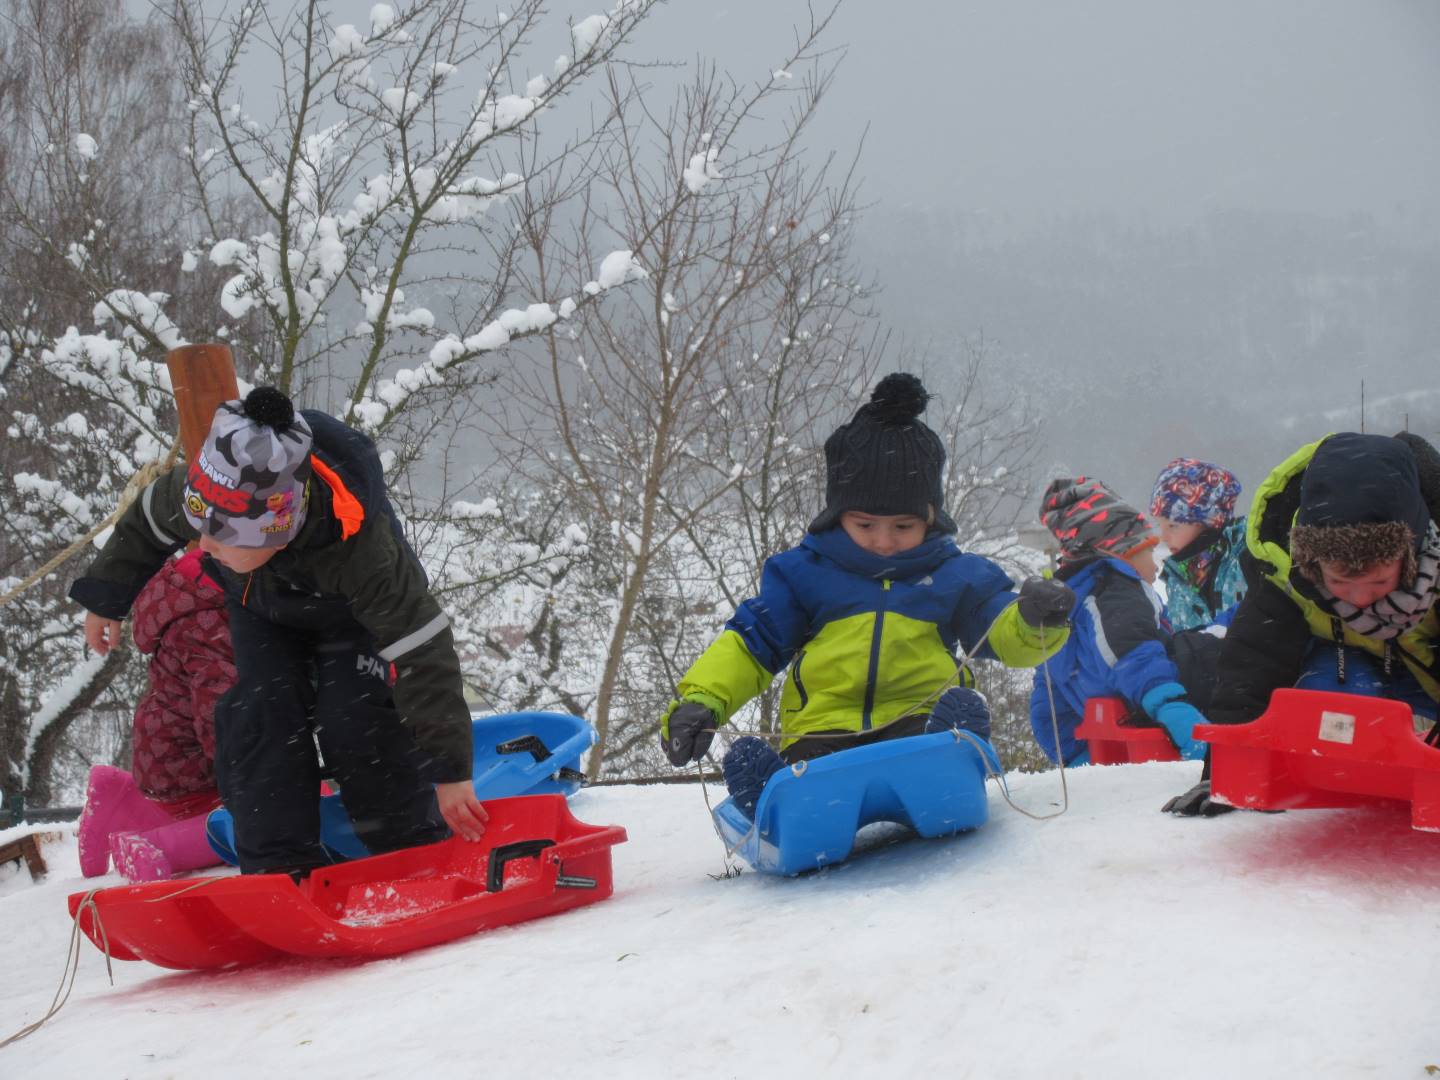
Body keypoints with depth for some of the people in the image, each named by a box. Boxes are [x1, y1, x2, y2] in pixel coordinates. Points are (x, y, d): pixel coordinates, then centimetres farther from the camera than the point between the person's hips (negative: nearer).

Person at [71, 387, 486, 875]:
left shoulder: (363, 550, -49)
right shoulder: (199, 491, -36)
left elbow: (424, 658, -43)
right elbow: (146, 524, -9)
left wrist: (449, 772, -40)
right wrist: (106, 600, 5)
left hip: (351, 614, -4)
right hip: (262, 610, 4)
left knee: (355, 719, -21)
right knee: (259, 718, -13)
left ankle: (414, 849, -3)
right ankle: (281, 862, -5)